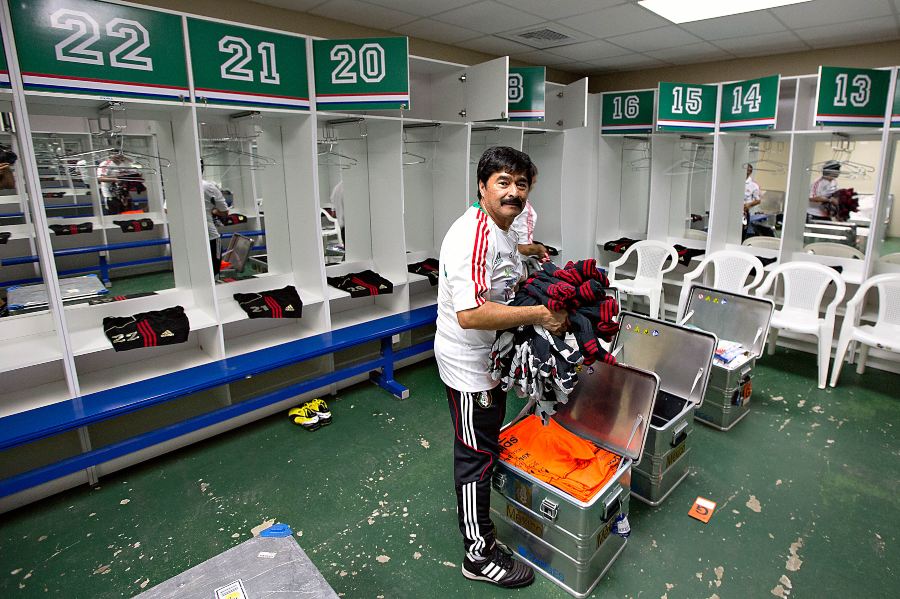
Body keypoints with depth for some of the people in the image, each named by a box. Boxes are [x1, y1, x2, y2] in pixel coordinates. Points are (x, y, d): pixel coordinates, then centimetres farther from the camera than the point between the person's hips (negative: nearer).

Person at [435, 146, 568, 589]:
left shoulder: (503, 230, 6)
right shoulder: (473, 236, -28)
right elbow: (470, 314, -37)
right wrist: (539, 315, -30)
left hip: (491, 357, 10)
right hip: (468, 364, -10)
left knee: (486, 441, 27)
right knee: (477, 454, 4)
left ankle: (477, 507, 53)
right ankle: (479, 555, 24)